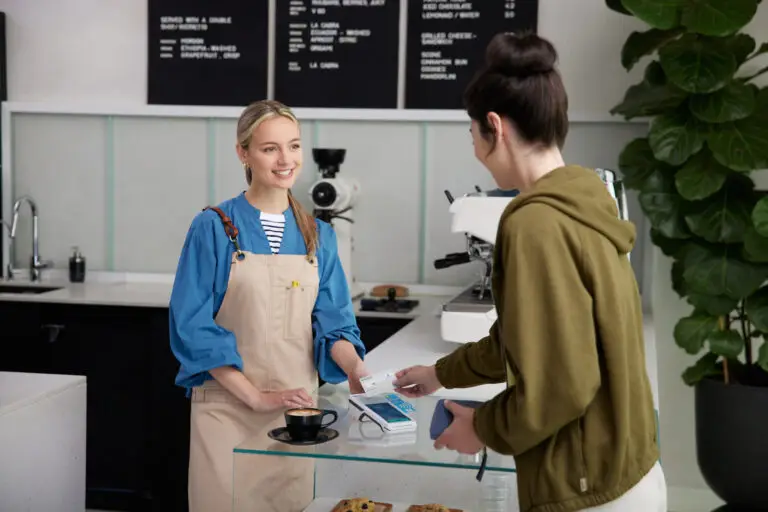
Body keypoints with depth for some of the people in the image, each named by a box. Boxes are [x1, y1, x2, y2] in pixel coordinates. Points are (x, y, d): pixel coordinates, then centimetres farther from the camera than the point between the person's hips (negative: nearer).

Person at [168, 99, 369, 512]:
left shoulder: (318, 236, 5)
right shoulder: (213, 228, -8)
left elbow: (332, 322, 4)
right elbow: (193, 327, -11)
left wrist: (353, 364, -18)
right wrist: (256, 396, -16)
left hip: (297, 408, 4)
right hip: (226, 408, -4)